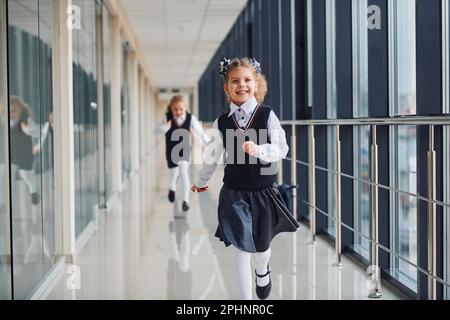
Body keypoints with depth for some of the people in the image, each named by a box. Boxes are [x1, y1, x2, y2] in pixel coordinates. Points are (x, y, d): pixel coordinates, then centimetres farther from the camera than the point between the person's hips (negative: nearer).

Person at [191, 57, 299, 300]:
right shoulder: (221, 122, -2)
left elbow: (281, 148, -15)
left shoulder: (267, 115, -7)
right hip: (234, 194, 0)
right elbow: (213, 156, 13)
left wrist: (258, 150, -33)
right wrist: (202, 182, 25)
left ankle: (263, 271, 51)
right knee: (241, 249, -1)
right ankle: (245, 298, 13)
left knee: (261, 246, 15)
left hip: (264, 191, 0)